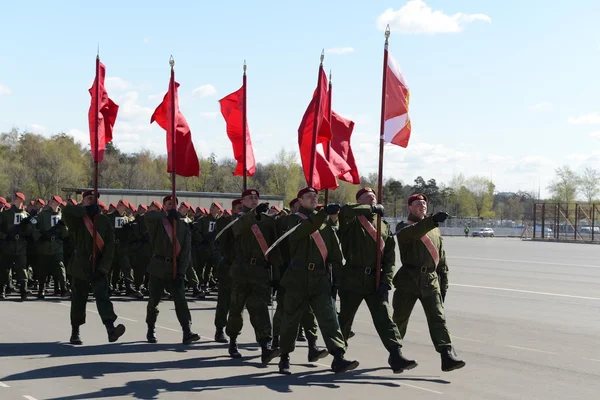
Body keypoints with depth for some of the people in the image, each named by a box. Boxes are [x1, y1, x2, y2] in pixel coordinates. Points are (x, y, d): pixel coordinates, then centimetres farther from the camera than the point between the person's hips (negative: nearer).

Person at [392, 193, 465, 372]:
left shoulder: (435, 230, 18)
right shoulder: (404, 228, 2)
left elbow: (441, 257, 20)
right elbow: (412, 233, -25)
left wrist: (443, 282, 14)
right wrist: (432, 221, -40)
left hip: (430, 280, 3)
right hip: (408, 280, -3)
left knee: (438, 318, -10)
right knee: (400, 319, 7)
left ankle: (447, 356, -20)